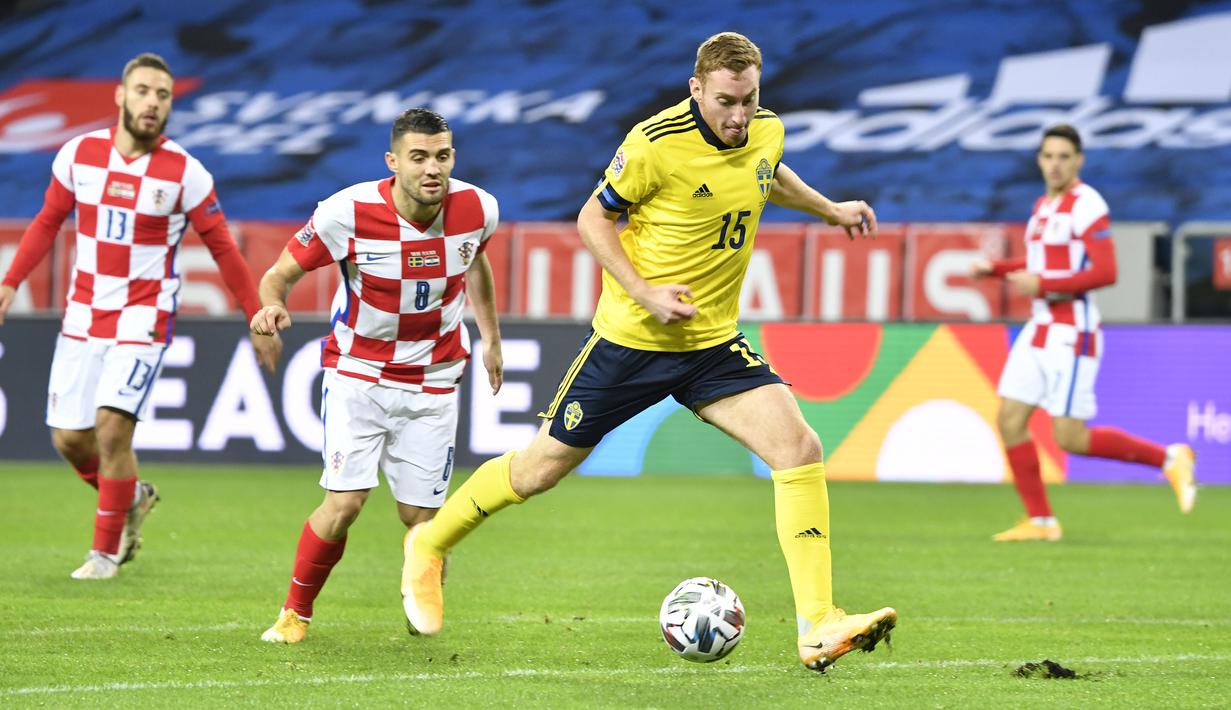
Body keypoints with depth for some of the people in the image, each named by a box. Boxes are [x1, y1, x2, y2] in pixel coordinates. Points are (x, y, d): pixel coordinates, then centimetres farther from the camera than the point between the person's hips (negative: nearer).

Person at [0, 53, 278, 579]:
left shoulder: (185, 174, -9)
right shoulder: (79, 154, -2)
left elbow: (223, 249, 0)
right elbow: (48, 222, 13)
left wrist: (258, 319, 1)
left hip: (144, 315, -4)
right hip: (84, 314, 4)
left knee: (112, 428, -17)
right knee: (69, 438, 2)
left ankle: (107, 551, 0)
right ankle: (132, 498, 33)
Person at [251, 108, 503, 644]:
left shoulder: (478, 210, -12)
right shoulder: (349, 213, -22)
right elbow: (282, 271, -11)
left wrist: (491, 339, 22)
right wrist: (272, 304, -34)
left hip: (433, 380, 2)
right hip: (358, 372, -2)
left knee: (421, 517, -2)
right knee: (345, 502, -15)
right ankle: (295, 613, 9)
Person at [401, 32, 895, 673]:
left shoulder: (766, 133, -2)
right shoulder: (657, 144, -20)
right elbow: (592, 218, -9)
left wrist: (829, 209, 24)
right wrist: (643, 293, -19)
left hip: (713, 343, 4)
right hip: (630, 339, -4)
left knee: (799, 449, -15)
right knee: (541, 469, 6)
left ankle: (818, 629, -16)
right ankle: (430, 545, 33)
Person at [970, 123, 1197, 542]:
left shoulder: (1086, 204, -13)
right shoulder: (1044, 205, 14)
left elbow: (1105, 272, -21)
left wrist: (1042, 285, -23)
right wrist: (995, 269, 14)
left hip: (1072, 334, -9)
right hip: (1040, 330, 9)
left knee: (1071, 439, -10)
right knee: (1010, 421, 2)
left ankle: (1170, 460, 4)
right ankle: (1039, 522, 10)